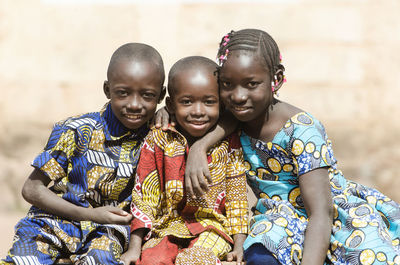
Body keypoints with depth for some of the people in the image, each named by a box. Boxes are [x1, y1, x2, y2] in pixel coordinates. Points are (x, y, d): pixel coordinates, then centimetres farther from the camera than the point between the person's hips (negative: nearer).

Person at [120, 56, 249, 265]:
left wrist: (238, 246, -3)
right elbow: (144, 195, 0)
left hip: (213, 226, -1)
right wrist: (135, 248, -5)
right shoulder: (158, 140, -2)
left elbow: (236, 195, 4)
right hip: (169, 226, 1)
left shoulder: (228, 142, -2)